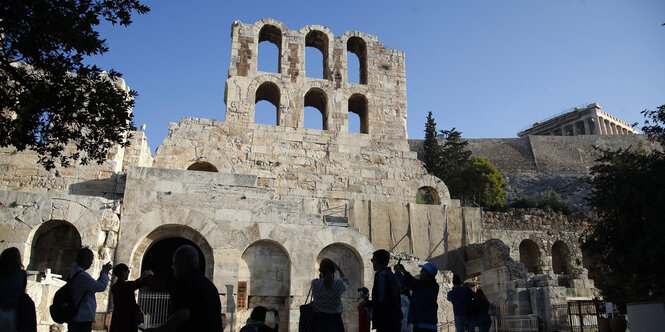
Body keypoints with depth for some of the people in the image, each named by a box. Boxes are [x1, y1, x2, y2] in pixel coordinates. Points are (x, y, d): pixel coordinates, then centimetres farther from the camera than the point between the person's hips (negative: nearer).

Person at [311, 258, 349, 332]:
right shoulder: (338, 284, -9)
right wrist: (338, 268, 21)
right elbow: (346, 283, 17)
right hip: (334, 320, 0)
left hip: (318, 320, 0)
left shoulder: (315, 283, -10)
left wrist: (320, 278, 16)